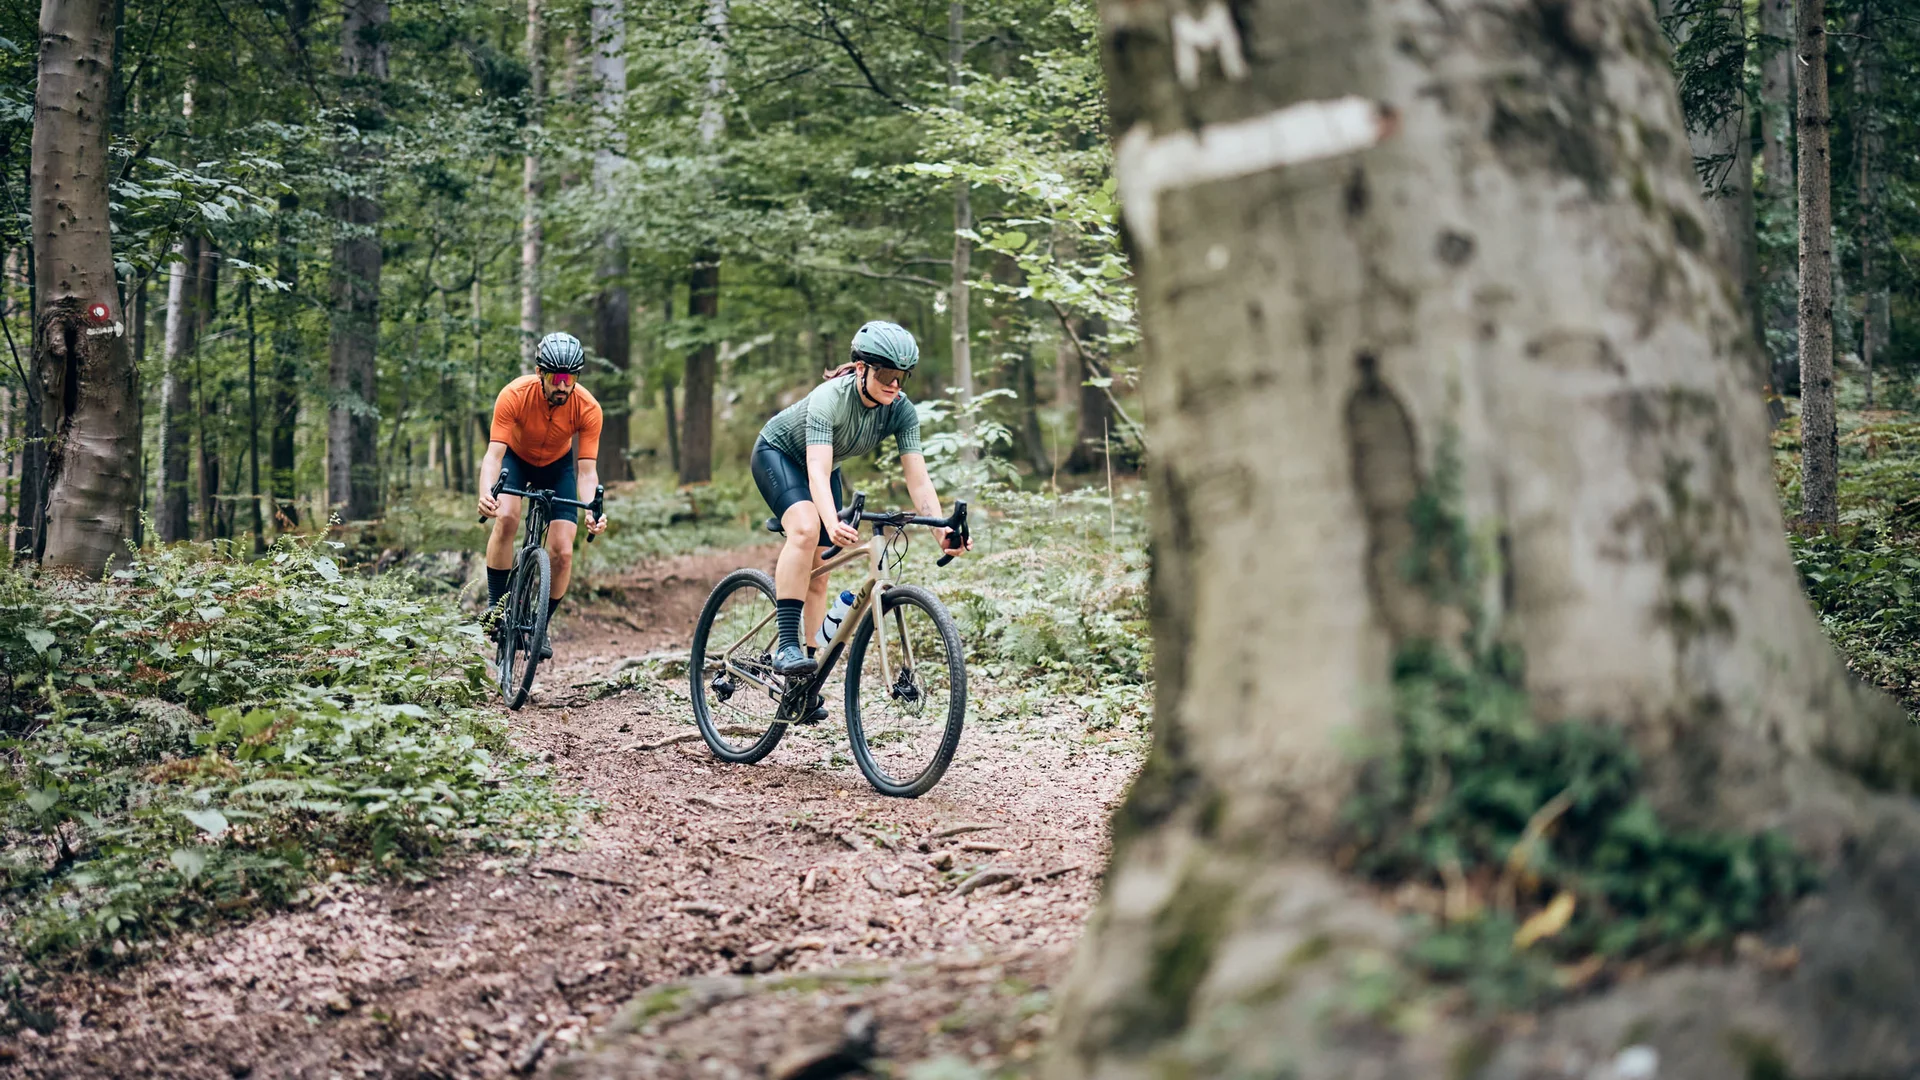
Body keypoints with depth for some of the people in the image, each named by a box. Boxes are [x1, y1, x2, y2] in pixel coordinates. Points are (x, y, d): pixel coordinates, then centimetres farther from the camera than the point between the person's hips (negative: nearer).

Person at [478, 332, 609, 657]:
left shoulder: (588, 409, -30)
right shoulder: (515, 395, -33)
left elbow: (587, 470, -29)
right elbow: (494, 453, -36)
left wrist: (592, 510, -48)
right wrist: (486, 493, -55)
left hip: (557, 465, 1)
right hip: (515, 457, -1)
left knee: (562, 552, -12)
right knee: (506, 517, -30)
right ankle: (495, 604, -15)